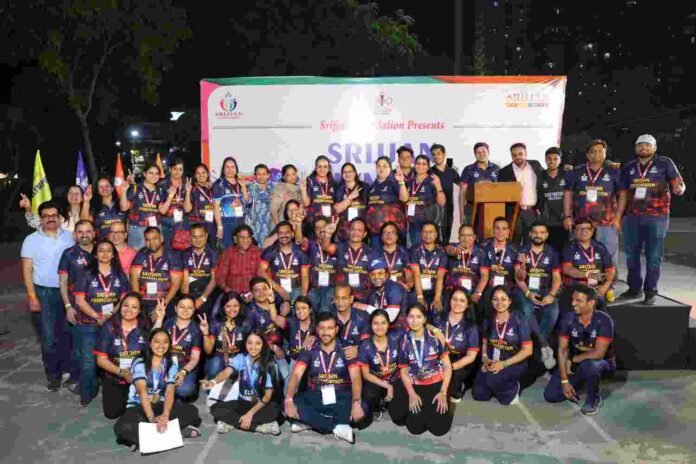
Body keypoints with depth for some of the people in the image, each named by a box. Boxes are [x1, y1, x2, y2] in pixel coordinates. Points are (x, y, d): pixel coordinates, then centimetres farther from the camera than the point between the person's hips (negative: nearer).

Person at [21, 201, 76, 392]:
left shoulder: (68, 237, 3)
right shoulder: (32, 239, -2)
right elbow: (27, 270, -2)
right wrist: (32, 296, -10)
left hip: (67, 291, 1)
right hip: (44, 292, -1)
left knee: (67, 333, 9)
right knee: (49, 336, 4)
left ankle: (68, 369, 23)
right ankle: (53, 374, 17)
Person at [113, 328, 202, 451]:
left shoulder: (172, 366, 0)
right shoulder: (140, 363, -8)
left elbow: (170, 392, -15)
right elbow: (142, 391, -23)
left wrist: (165, 415, -37)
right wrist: (152, 418, -40)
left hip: (160, 406, 3)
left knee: (191, 410, -24)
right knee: (122, 427, -36)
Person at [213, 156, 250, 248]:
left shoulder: (241, 183, 12)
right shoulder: (219, 184, -4)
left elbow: (247, 202, 7)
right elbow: (216, 207, -6)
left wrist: (243, 187, -5)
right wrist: (219, 226, -11)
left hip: (241, 221, 5)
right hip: (226, 222, -5)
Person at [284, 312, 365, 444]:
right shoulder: (310, 350, -1)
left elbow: (356, 377, -17)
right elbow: (296, 375, -12)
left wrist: (356, 403, -35)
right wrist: (289, 400, -30)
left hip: (341, 397, -1)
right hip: (315, 396, 2)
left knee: (363, 407, -32)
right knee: (290, 404, -27)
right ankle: (338, 426, -24)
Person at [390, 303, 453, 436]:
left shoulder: (435, 337, -4)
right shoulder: (404, 342, 0)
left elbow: (447, 366, -2)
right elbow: (403, 371, 4)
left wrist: (443, 392, -12)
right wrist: (412, 394, -10)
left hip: (436, 384, -1)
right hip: (415, 386, 1)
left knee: (440, 427, -16)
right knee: (415, 427, -14)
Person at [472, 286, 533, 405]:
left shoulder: (520, 320, -10)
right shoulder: (489, 320, 3)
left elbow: (527, 350, -12)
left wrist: (504, 364, -20)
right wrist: (485, 358, -9)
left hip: (514, 363, -4)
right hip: (492, 363, 4)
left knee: (491, 378, -32)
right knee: (479, 394, -10)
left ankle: (512, 389, 1)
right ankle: (499, 384, 19)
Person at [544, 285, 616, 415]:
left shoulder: (604, 320, -24)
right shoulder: (568, 318, -13)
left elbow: (598, 353, -29)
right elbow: (562, 350, -12)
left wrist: (571, 359, -18)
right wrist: (565, 381, -17)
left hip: (602, 364, -4)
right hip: (575, 364, 4)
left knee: (588, 366, -40)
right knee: (550, 395, -9)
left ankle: (593, 398, -9)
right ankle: (581, 384, 18)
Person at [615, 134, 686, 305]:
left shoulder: (665, 163, 1)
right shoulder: (628, 168, 11)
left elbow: (679, 184, -2)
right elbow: (623, 195, 12)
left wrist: (678, 189, -26)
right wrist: (617, 218, 8)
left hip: (657, 217, -4)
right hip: (632, 217, 4)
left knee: (653, 255, 0)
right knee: (631, 254, 9)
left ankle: (650, 291, 9)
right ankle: (634, 288, 22)